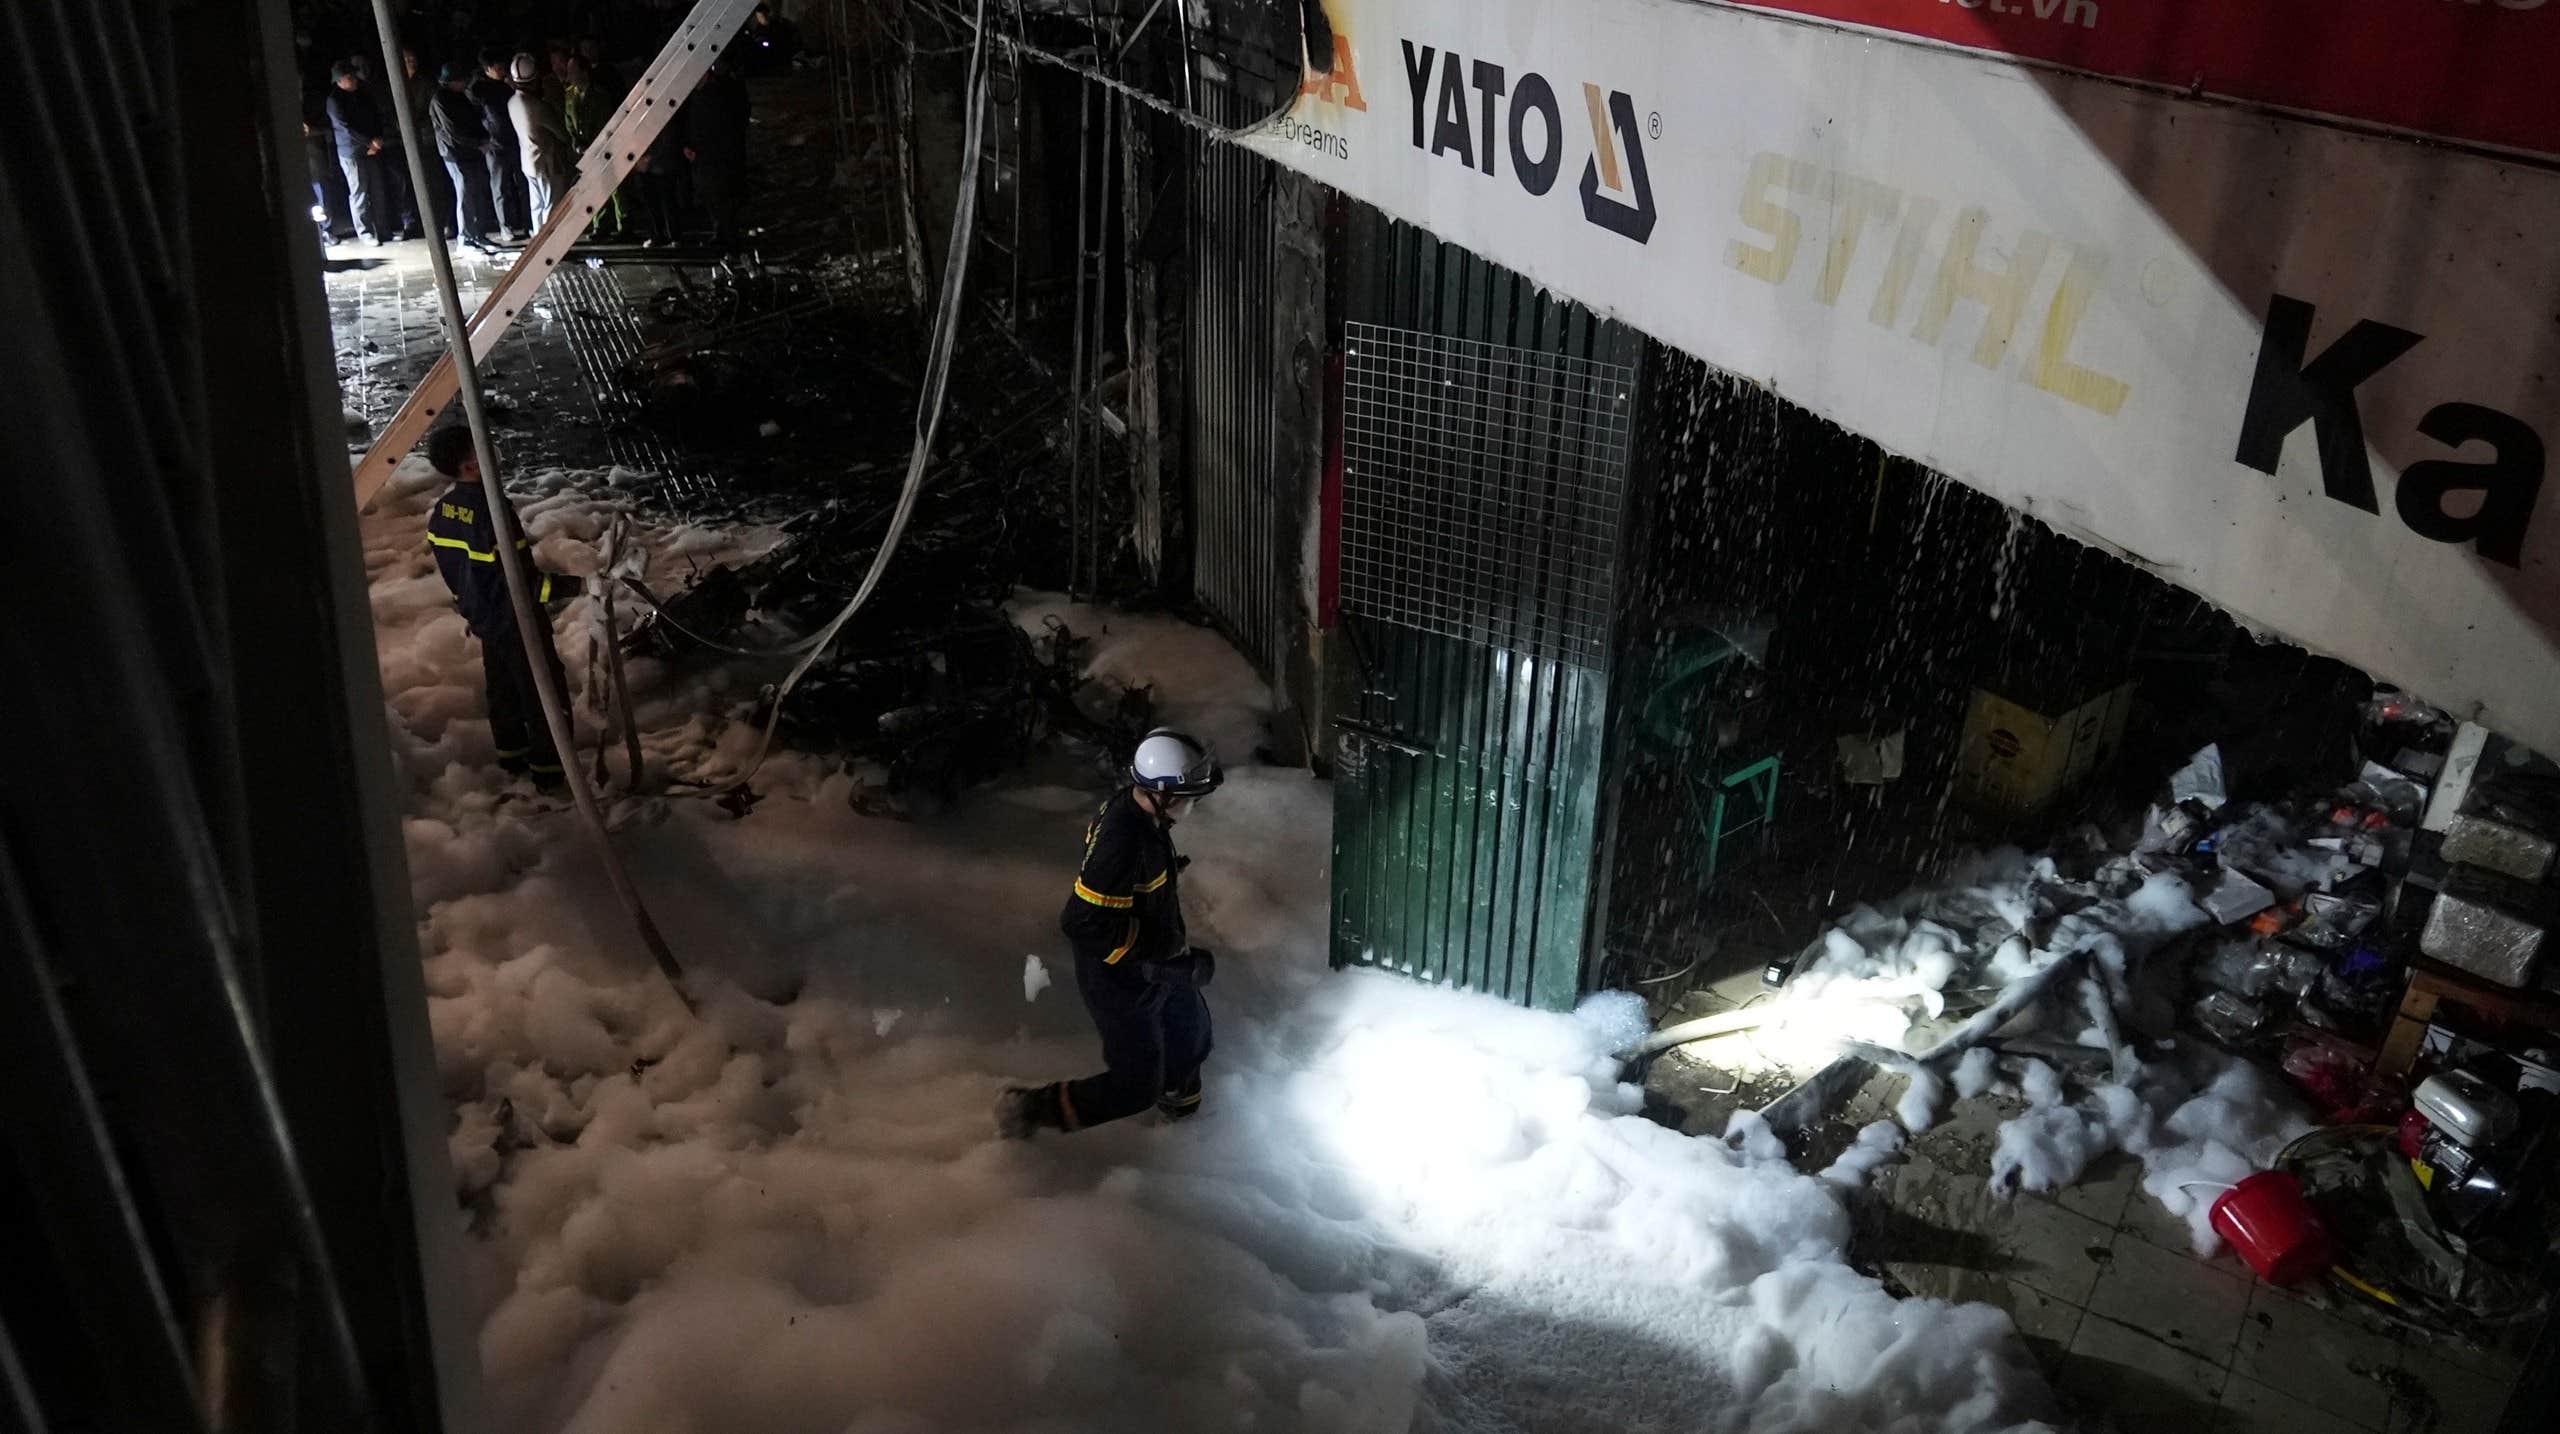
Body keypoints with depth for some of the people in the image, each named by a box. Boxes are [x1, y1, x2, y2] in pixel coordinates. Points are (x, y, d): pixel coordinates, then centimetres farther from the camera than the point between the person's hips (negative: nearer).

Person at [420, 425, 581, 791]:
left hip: (482, 616, 9)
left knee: (502, 688, 24)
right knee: (545, 694, 4)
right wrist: (566, 586, -22)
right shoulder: (490, 511, -30)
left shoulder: (442, 510, -2)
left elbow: (447, 562, 10)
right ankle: (548, 770, 11)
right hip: (514, 620, -9)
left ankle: (511, 756, 38)